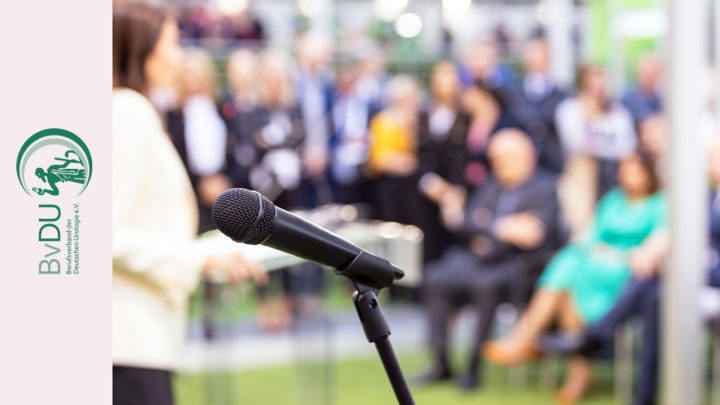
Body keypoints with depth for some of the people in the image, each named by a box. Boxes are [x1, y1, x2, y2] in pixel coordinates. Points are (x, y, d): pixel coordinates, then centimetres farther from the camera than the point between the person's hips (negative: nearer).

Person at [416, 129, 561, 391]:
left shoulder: (544, 188, 1)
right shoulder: (491, 186, 20)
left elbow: (537, 233, -12)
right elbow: (469, 222, 9)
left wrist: (489, 230, -14)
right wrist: (502, 228, -11)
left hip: (520, 263, -6)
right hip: (482, 259, 6)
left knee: (487, 283, -34)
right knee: (437, 279, -16)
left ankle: (474, 367, -24)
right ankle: (441, 363, -8)